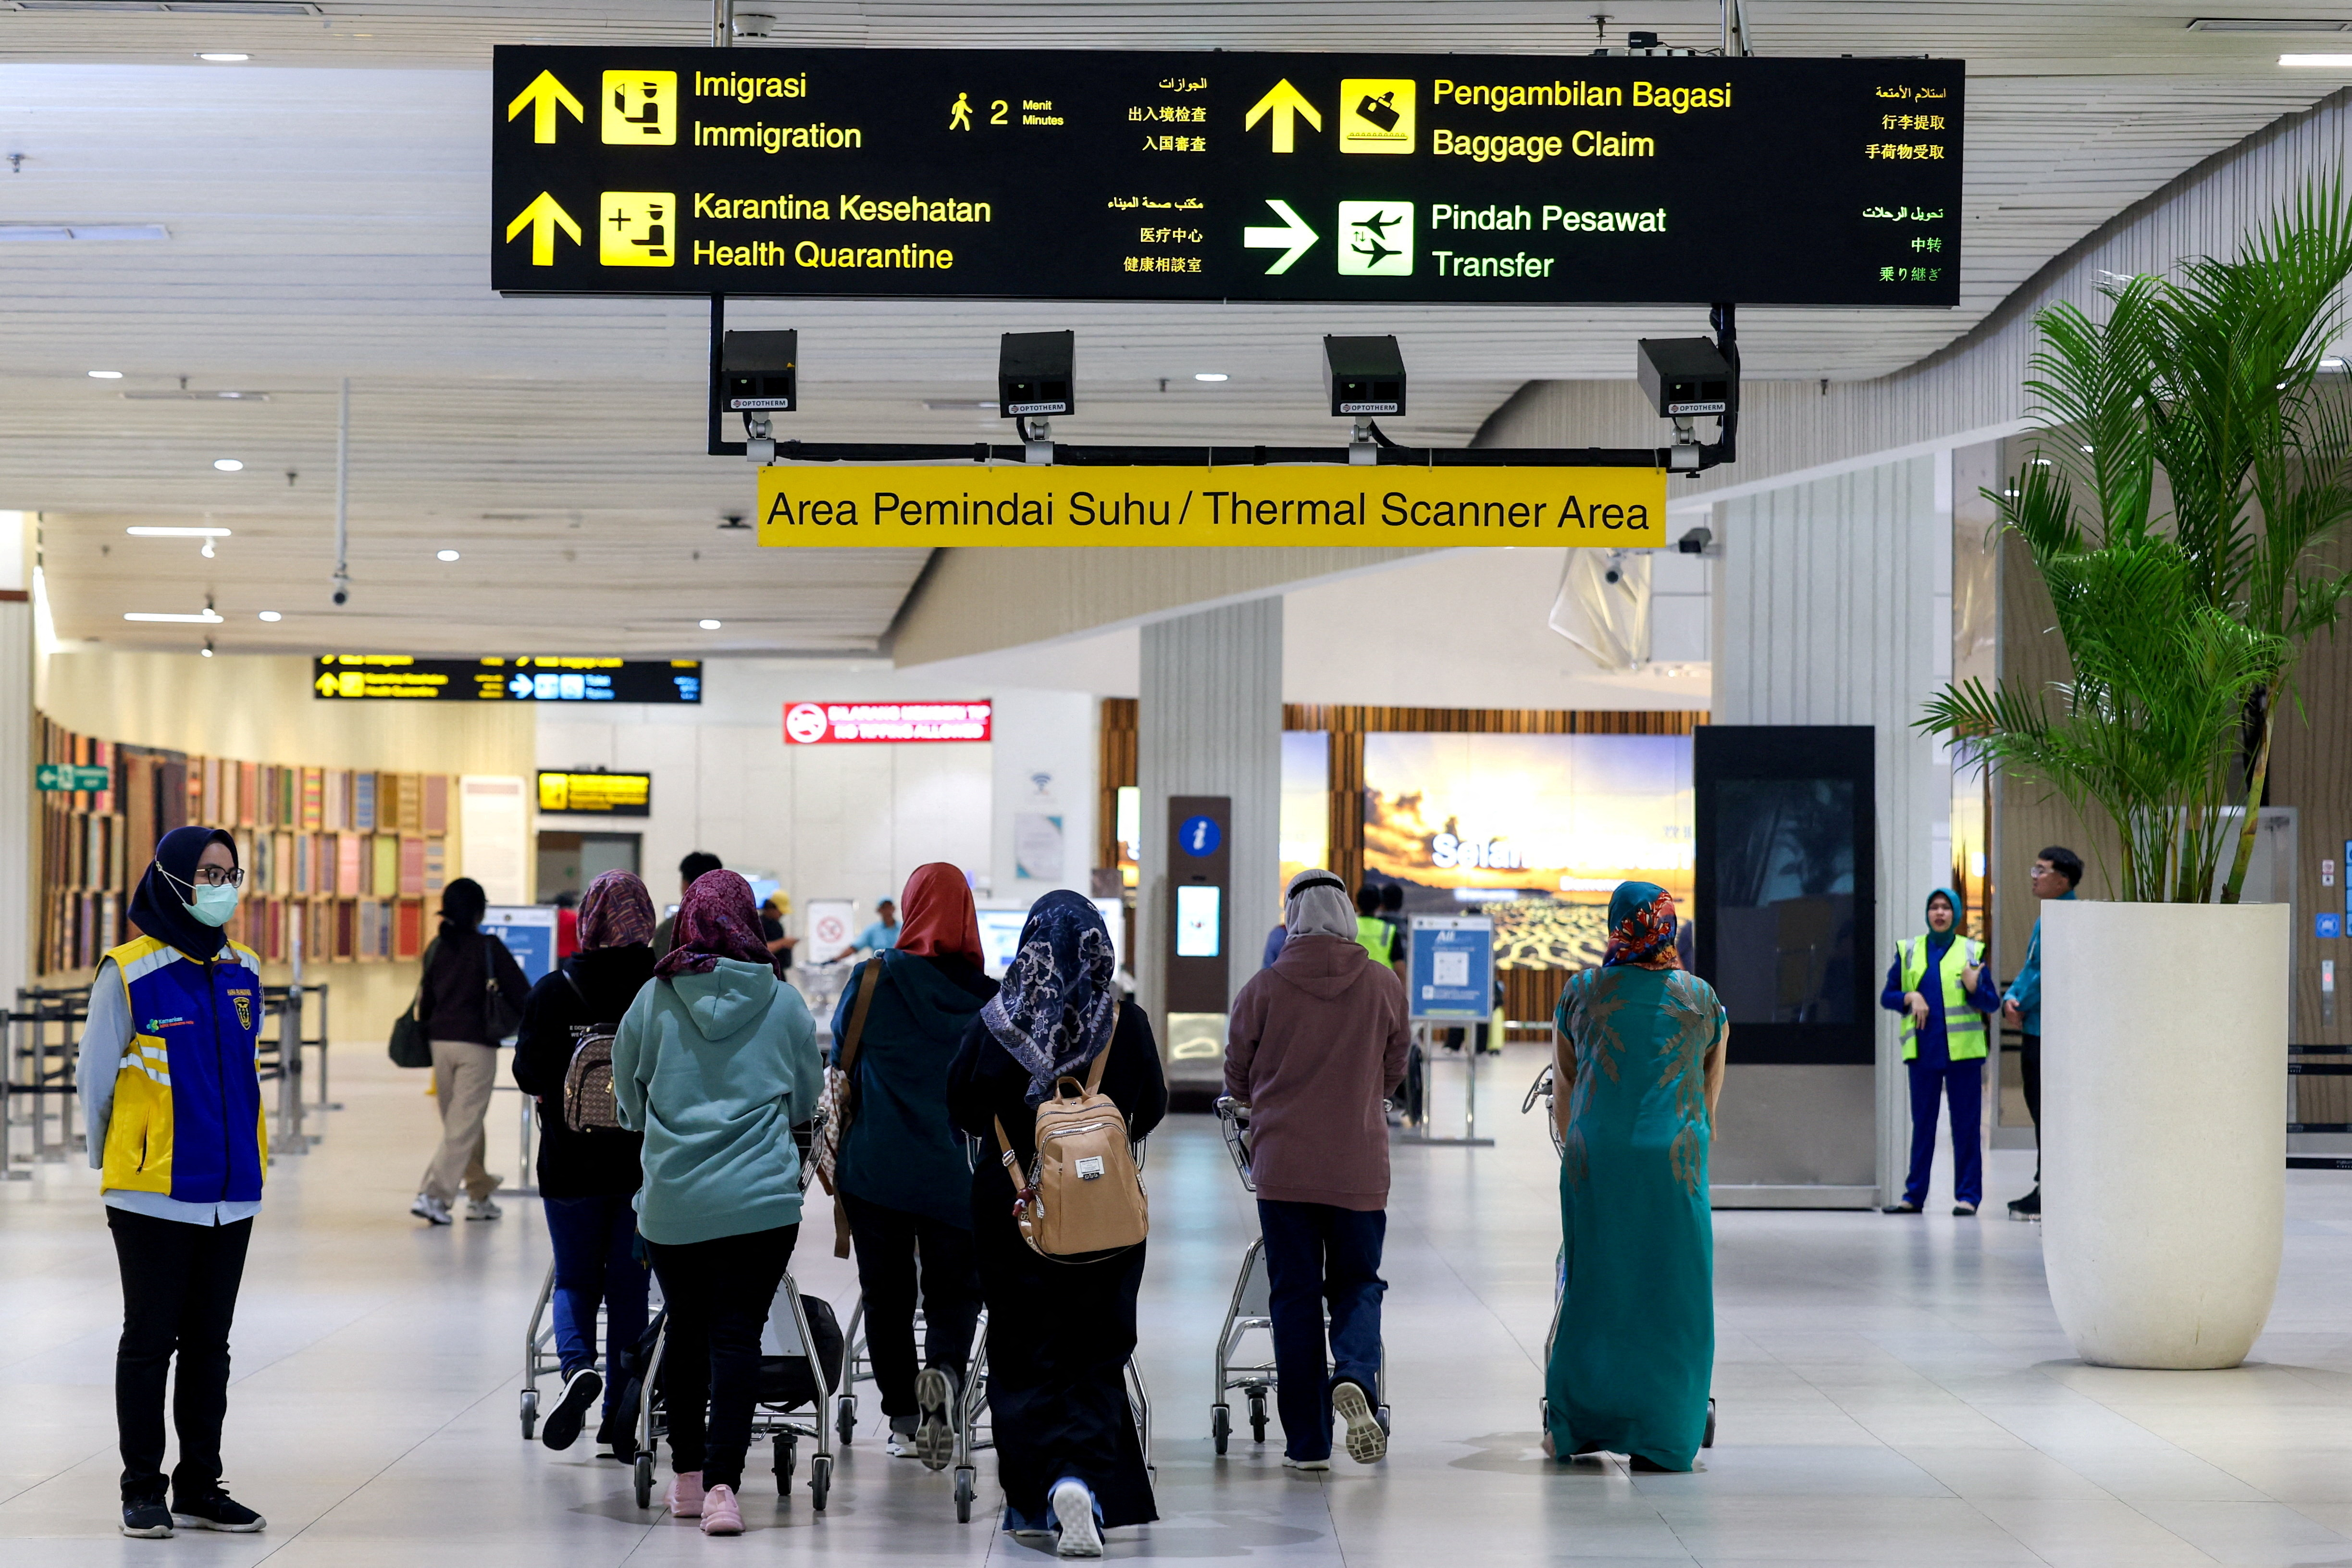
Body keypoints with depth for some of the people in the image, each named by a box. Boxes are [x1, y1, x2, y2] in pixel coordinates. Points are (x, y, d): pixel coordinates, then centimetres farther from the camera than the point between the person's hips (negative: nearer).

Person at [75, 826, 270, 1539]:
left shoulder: (243, 972, 8)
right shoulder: (129, 973, -9)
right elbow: (96, 1078, -2)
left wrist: (248, 1157, 15)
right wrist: (115, 1169, 6)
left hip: (230, 1196, 5)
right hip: (154, 1197, -5)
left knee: (209, 1345, 11)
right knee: (149, 1342, 3)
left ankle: (200, 1490, 19)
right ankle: (142, 1494, 11)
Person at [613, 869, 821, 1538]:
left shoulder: (653, 1002, -1)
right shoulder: (783, 1003, 1)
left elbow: (628, 1103, 12)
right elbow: (807, 1104, 15)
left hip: (670, 1201, 1)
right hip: (762, 1200, -1)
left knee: (686, 1331, 14)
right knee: (737, 1336, -3)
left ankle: (688, 1476, 23)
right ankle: (722, 1484, -13)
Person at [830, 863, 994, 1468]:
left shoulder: (872, 979, -3)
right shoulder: (990, 998, -3)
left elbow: (839, 1061, 7)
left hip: (876, 1168, 0)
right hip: (958, 1175, 0)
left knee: (887, 1296, 11)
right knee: (954, 1294, 9)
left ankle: (903, 1418, 13)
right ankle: (944, 1373, -19)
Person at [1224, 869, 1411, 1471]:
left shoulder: (1264, 988, -5)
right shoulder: (1386, 987, -2)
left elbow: (1237, 1079, 7)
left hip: (1282, 1164, 0)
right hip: (1360, 1163, 1)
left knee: (1294, 1294, 6)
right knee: (1357, 1283, 13)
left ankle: (1307, 1443, 7)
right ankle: (1354, 1377, -18)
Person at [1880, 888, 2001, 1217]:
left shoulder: (1972, 951, 7)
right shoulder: (1908, 951, 11)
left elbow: (1992, 1003, 6)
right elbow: (1887, 997, 12)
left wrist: (1975, 988, -14)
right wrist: (1910, 998, -7)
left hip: (1963, 1050, -2)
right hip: (1923, 1050, 2)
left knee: (1966, 1124, -1)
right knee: (1922, 1123, 6)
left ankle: (1967, 1196, 3)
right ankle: (1914, 1195, 11)